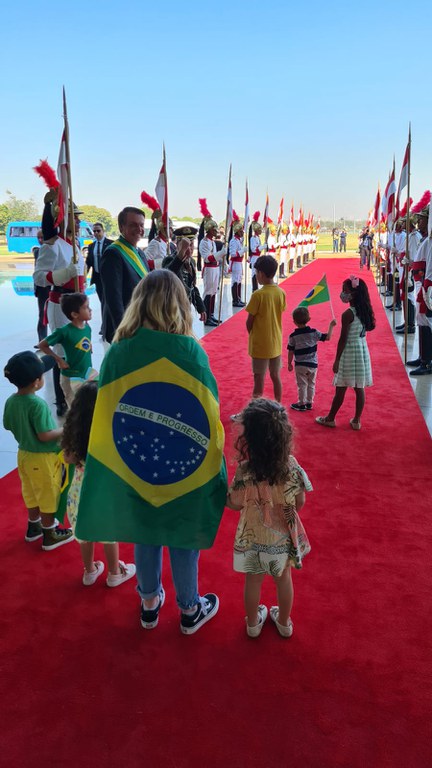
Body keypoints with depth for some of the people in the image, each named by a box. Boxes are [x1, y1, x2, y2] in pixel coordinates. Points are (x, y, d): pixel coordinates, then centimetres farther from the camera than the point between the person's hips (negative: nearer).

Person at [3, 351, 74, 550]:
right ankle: (49, 535, 26)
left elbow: (9, 426, 6)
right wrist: (65, 430, -14)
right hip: (43, 458, -7)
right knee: (47, 496, 11)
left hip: (24, 454, 7)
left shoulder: (11, 401, -6)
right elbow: (45, 435, -28)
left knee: (32, 493, 25)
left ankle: (34, 526, 43)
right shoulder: (38, 404, -30)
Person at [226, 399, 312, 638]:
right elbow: (300, 502, -9)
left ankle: (253, 623, 44)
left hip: (254, 537, -2)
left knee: (253, 580, 22)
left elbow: (235, 504, -16)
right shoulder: (291, 465, -22)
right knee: (283, 577, 25)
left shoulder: (245, 470, -29)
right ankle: (284, 622, 46)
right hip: (284, 534, 2)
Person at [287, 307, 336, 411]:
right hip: (313, 364, 3)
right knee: (311, 384, 16)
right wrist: (331, 326, 10)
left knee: (302, 385, 8)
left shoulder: (293, 336, -11)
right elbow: (327, 337, -2)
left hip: (300, 365, -2)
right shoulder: (314, 332, -7)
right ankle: (309, 403, 24)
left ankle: (301, 404, 15)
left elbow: (290, 352, -6)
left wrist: (289, 363, 6)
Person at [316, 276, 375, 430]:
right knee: (359, 387, 10)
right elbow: (363, 332, 11)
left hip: (349, 352, -7)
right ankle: (356, 420, 18)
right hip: (362, 350, 7)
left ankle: (330, 419, 17)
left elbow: (343, 339, -17)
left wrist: (336, 360, -10)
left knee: (341, 388, 4)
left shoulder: (348, 314, -18)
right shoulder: (365, 311, 5)